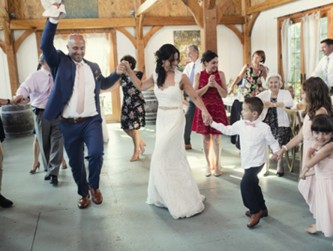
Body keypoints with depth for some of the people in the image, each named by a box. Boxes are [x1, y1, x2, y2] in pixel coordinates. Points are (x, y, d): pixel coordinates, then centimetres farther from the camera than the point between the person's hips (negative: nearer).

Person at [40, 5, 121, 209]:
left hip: (92, 121, 1)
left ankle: (94, 186, 10)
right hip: (69, 124, 0)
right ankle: (84, 193, 32)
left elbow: (103, 84, 28)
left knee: (96, 154, -19)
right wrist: (54, 19, -27)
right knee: (75, 162, 9)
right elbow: (46, 45, -16)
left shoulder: (93, 67, 11)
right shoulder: (60, 61, 2)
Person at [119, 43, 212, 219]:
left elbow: (195, 97, -7)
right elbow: (141, 86, 19)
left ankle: (176, 200, 8)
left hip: (175, 119, -6)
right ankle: (183, 197, 28)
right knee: (175, 157, 14)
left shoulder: (181, 77, -11)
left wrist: (204, 111, -22)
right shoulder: (156, 77, 3)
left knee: (160, 159, -6)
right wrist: (129, 71, 12)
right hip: (161, 119, 6)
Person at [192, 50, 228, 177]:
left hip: (217, 108, 0)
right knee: (206, 137, 7)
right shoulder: (199, 75, -1)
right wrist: (208, 85, -18)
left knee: (216, 137, 2)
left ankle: (216, 164, 18)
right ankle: (208, 164, 21)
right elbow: (195, 94, -7)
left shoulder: (220, 74, -1)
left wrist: (216, 85, -18)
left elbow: (224, 94, -3)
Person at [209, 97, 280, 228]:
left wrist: (276, 152, -23)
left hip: (256, 162, -7)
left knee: (245, 183, -20)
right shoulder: (240, 124, -1)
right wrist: (212, 123, 6)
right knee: (252, 184, 20)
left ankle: (255, 211, -2)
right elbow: (227, 130, 10)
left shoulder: (264, 128, -17)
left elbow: (272, 142, -7)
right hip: (246, 162, 7)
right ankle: (261, 208, 42)